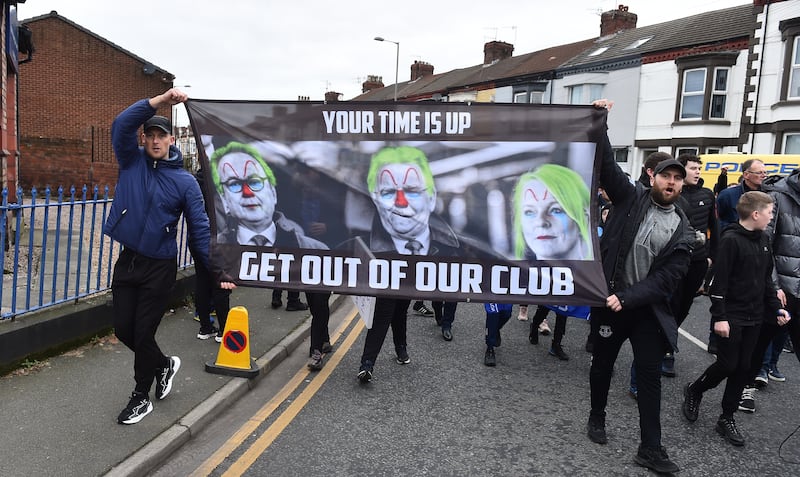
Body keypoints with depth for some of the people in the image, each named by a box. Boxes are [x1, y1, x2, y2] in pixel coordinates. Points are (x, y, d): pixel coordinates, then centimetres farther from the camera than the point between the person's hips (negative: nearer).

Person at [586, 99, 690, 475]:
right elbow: (606, 165, -11)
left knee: (650, 375, 5)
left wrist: (627, 298, -19)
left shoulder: (681, 227, 1)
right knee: (603, 363, 15)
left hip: (648, 307, 1)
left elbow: (670, 275, -7)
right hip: (609, 298, -1)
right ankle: (597, 418, 37)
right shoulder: (630, 197, -1)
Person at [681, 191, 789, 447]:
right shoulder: (731, 240, -15)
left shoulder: (763, 240, 9)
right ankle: (694, 390, 24)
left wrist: (776, 308, 13)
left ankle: (727, 418, 19)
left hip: (754, 318, 7)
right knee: (727, 365, -2)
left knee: (743, 368, 9)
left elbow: (766, 279, 18)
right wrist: (719, 317, -19)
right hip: (731, 317, -7)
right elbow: (719, 281, -17)